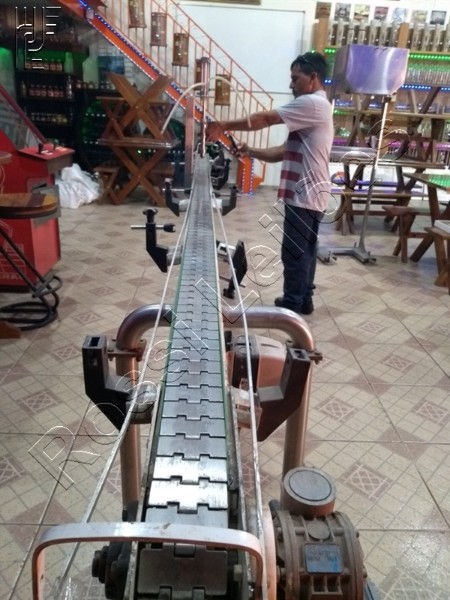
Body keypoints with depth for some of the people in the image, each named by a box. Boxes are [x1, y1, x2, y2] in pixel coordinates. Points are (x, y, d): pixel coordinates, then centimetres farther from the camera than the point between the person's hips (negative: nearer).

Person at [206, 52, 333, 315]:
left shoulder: (313, 103, -14)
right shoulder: (313, 108, 20)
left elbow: (266, 118, -18)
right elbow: (285, 152, 15)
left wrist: (224, 125, -12)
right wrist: (251, 152, 2)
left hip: (306, 194, -11)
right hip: (307, 193, 11)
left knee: (294, 252, -3)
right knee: (304, 250, 17)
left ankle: (291, 307, 7)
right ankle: (303, 300, 29)